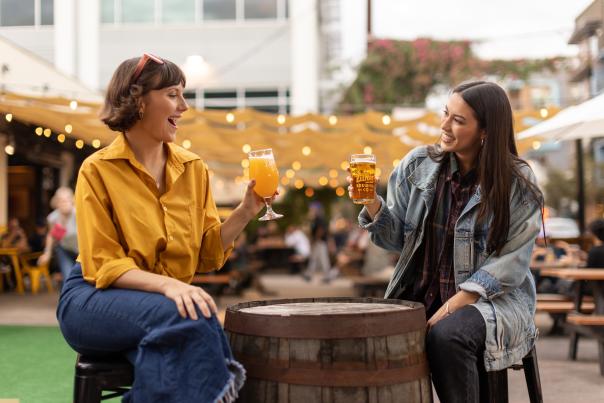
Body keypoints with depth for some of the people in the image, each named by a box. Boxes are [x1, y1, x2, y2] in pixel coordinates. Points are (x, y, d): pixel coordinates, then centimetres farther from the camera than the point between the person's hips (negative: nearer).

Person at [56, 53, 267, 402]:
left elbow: (208, 253, 7)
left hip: (170, 296, 4)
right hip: (95, 300, -4)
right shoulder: (98, 170, -7)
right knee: (185, 316, -34)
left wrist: (247, 210, -7)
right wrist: (166, 284, -28)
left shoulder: (193, 168, 7)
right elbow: (104, 266, -12)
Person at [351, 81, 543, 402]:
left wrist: (454, 304, -18)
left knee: (446, 336, -34)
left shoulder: (517, 182, -7)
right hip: (420, 296, 3)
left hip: (493, 299, -3)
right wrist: (372, 204, -14)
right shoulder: (418, 165, 3)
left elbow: (510, 262, -10)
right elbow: (397, 238, 5)